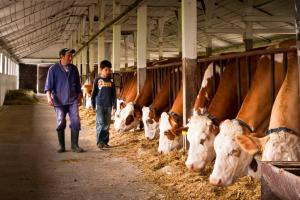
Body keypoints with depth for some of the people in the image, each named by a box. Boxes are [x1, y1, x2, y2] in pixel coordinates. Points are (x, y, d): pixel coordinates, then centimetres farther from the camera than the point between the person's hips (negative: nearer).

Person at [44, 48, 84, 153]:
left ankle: (74, 145, 3)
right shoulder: (54, 69, -2)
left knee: (75, 121, -6)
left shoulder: (74, 69, 9)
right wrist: (49, 97, -17)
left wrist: (79, 97, 19)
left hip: (73, 100, 3)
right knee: (60, 123, 1)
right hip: (59, 101, -2)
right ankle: (61, 146, 12)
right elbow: (48, 85, -5)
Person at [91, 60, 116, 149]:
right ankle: (99, 141, -3)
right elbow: (94, 93, 2)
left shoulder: (111, 81, 8)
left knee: (107, 124, 6)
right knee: (100, 123, -9)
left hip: (108, 106, 3)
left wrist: (114, 105, 6)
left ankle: (105, 141, 13)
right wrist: (93, 104, -1)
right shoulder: (97, 80, -1)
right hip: (99, 105, -3)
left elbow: (114, 95, 10)